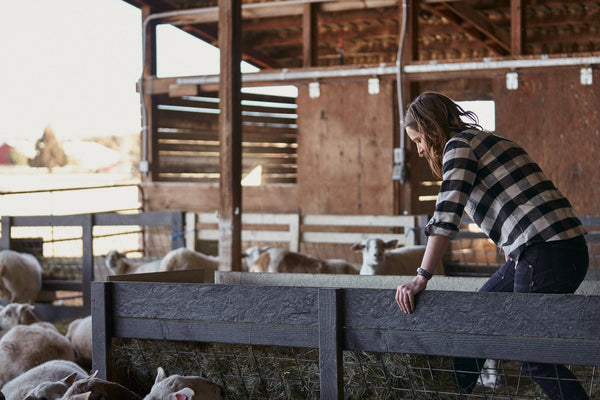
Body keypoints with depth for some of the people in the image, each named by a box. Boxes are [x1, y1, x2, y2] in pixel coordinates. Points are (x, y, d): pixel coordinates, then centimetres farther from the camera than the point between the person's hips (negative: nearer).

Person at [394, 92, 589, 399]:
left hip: (546, 254, -10)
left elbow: (446, 217, -16)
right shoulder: (487, 143, 24)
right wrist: (512, 270, 24)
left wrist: (421, 279, -17)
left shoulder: (459, 144, -4)